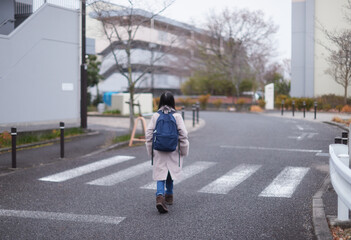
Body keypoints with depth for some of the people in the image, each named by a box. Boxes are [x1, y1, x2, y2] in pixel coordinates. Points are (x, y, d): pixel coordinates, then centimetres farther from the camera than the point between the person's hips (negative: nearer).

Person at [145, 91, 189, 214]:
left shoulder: (155, 116, -4)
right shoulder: (177, 116, -7)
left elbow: (149, 134, -3)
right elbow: (183, 134, -8)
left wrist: (150, 150, 7)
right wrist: (184, 150, 3)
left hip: (159, 150, 0)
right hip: (173, 150, 0)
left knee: (161, 173, 1)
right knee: (171, 171, 19)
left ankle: (160, 196, -22)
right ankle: (169, 196, 32)